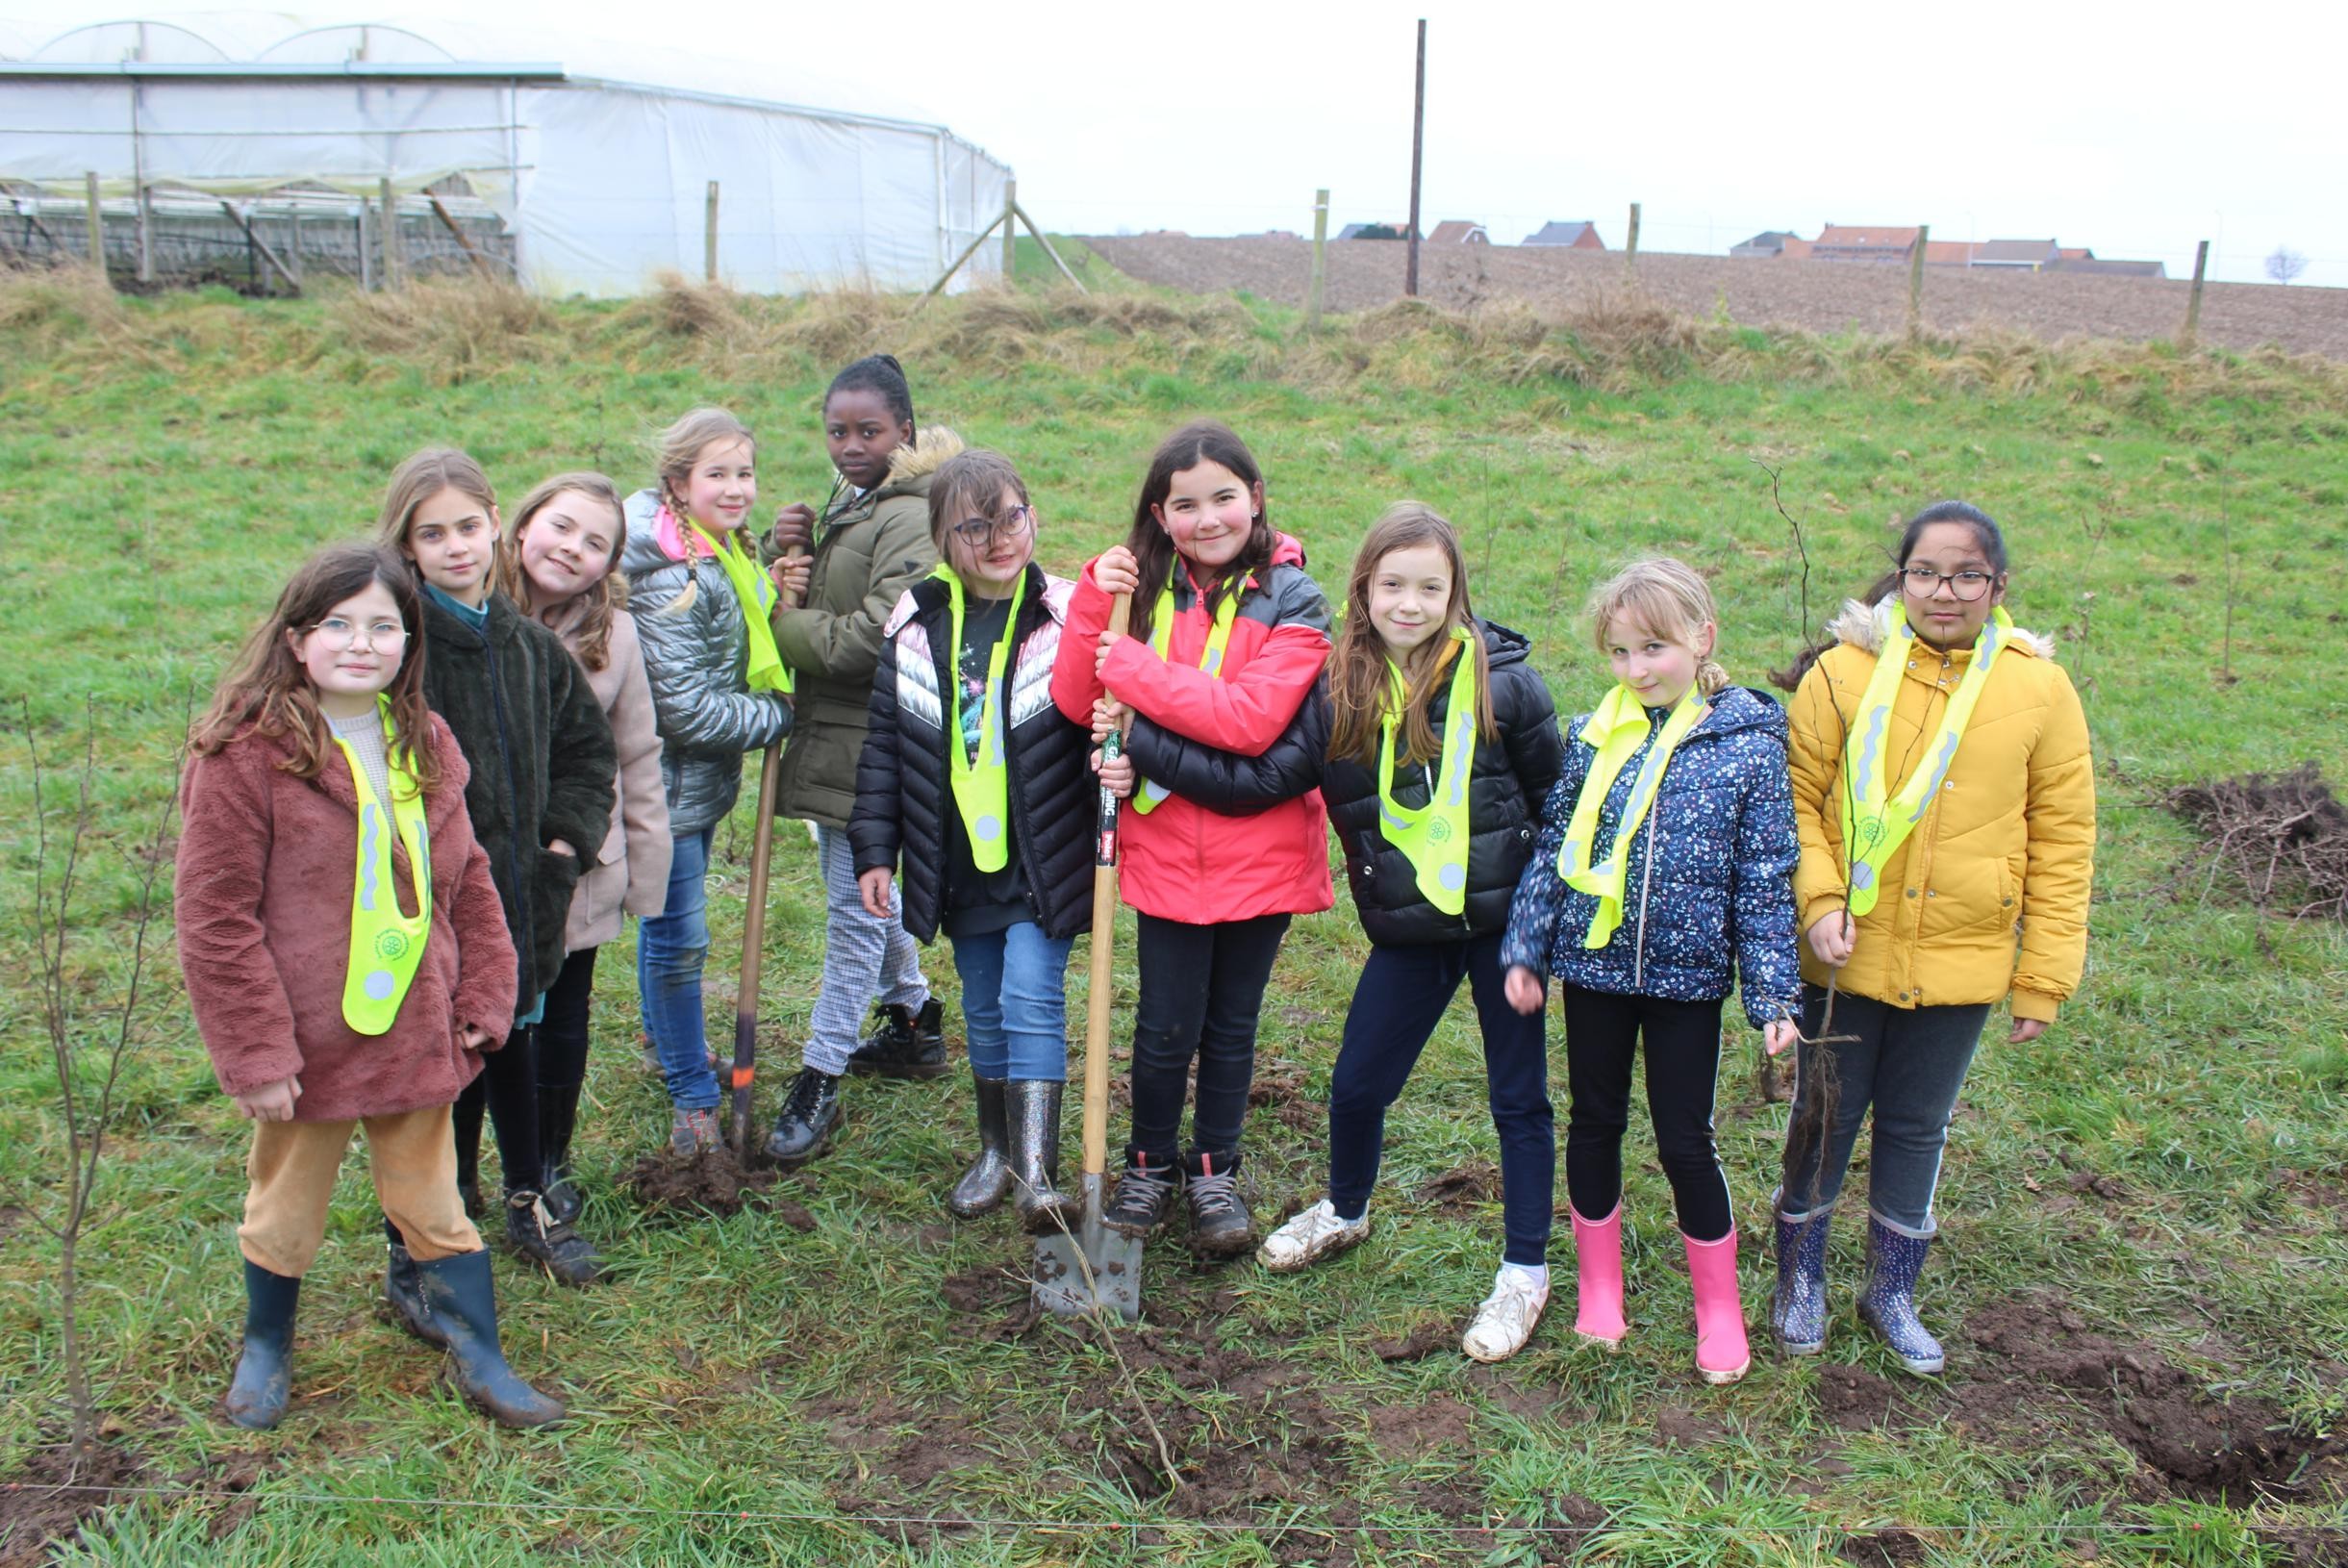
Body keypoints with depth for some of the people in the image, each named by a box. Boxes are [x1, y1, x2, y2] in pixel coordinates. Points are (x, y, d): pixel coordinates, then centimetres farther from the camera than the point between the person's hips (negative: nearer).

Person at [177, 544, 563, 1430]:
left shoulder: (427, 747, 5)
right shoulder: (247, 751, -14)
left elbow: (468, 882, 12)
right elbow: (214, 916, -14)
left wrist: (483, 998, 5)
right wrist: (254, 1053, -15)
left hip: (417, 1037, 4)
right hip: (310, 1046, -4)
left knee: (431, 1200, 15)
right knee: (285, 1208, 16)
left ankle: (478, 1358, 27)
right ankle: (265, 1348, 39)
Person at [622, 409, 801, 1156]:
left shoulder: (726, 555, 5)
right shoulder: (671, 578, -24)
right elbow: (687, 707, -24)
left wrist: (775, 599, -2)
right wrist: (782, 716, -13)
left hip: (702, 778, 9)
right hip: (668, 779, -9)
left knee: (669, 922, 26)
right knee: (678, 937, 2)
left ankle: (667, 1036, 45)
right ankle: (693, 1097, 14)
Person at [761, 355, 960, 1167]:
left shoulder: (912, 519, -16)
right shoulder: (845, 502, 15)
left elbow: (878, 636, -24)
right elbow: (808, 607, 17)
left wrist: (783, 629, -13)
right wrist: (785, 551, -4)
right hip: (831, 733, 10)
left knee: (855, 905, -5)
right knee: (865, 886, 21)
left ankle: (819, 1082, 0)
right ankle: (914, 1021, 38)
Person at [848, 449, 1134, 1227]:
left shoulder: (1066, 617, -9)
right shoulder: (916, 623, 1)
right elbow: (884, 742, 6)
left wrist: (1119, 766, -28)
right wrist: (874, 849, 5)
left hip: (1043, 861, -4)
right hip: (959, 863, 4)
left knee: (1031, 1001, -12)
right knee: (984, 1010, 15)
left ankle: (1038, 1174, -9)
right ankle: (996, 1151, 31)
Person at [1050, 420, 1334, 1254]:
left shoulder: (1291, 603, -9)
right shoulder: (1143, 589, 1)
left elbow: (1252, 719, -22)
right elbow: (1076, 704, -4)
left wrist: (1133, 669, -20)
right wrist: (1095, 599, -15)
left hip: (1259, 853, -1)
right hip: (1166, 846, 1)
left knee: (1231, 1024, 14)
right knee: (1166, 1024, 7)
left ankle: (1215, 1171, 32)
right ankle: (1150, 1164, 31)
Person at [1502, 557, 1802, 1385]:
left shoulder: (1748, 745, -8)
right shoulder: (1593, 736, -1)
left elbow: (1765, 880, -5)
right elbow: (1553, 846, 6)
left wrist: (1773, 995, -6)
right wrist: (1526, 949, 4)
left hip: (1688, 974, -3)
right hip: (1595, 966, 3)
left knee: (1686, 1142, 4)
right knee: (1595, 1123, 14)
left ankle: (1719, 1307, 24)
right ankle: (1598, 1286, 32)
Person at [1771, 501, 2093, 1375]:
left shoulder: (2039, 689, -3)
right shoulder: (1845, 673, -7)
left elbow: (2063, 842, 1)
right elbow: (1797, 799, -2)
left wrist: (2044, 977, 0)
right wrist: (1820, 902, -16)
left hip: (1961, 962, 1)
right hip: (1848, 953, -1)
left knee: (1916, 1130, 14)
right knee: (1824, 1120, 10)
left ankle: (1892, 1290, 34)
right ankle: (1799, 1281, 31)